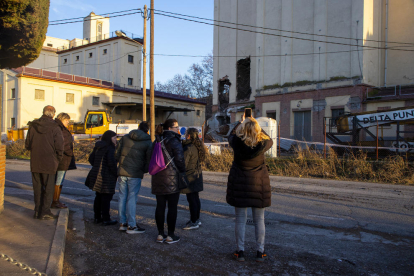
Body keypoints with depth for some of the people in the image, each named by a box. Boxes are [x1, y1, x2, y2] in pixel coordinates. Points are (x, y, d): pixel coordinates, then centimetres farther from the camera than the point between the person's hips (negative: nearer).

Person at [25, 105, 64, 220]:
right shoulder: (54, 127, -10)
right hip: (49, 163, -4)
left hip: (35, 162, 4)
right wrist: (58, 159, 1)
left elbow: (27, 145, 10)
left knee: (37, 187, 13)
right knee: (48, 188, 6)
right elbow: (59, 146, -14)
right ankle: (45, 211, 7)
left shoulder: (32, 126, 5)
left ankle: (37, 211, 20)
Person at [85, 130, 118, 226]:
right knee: (106, 198, 0)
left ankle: (97, 217, 26)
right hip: (107, 177, -8)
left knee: (98, 197, 17)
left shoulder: (97, 147, 10)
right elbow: (111, 162, -24)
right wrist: (116, 173, -13)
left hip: (97, 175, 8)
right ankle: (106, 219, 8)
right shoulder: (110, 148, -16)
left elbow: (91, 159, 16)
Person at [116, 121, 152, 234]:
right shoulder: (148, 142, -3)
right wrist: (144, 170, 11)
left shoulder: (125, 138, 7)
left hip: (122, 172, 4)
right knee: (132, 198, 0)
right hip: (135, 174, -4)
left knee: (122, 197, 11)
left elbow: (117, 154, 8)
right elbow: (149, 159, -4)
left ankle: (122, 223, 20)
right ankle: (131, 226, 4)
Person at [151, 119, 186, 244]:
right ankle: (170, 235, 9)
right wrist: (182, 172, -1)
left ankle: (160, 234, 19)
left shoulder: (157, 141, 12)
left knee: (160, 206, 12)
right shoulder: (174, 141, -11)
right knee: (172, 207, 2)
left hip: (158, 178, 7)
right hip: (172, 178, -7)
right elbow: (179, 159, -15)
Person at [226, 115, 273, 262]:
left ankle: (240, 251, 18)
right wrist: (256, 126, 12)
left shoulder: (236, 142, -15)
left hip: (239, 185, 0)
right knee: (259, 220, 12)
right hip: (258, 185, 0)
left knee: (240, 220, 10)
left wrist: (240, 122, 20)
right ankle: (260, 252, 20)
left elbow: (231, 135, 10)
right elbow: (270, 140, 10)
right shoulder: (262, 144, -16)